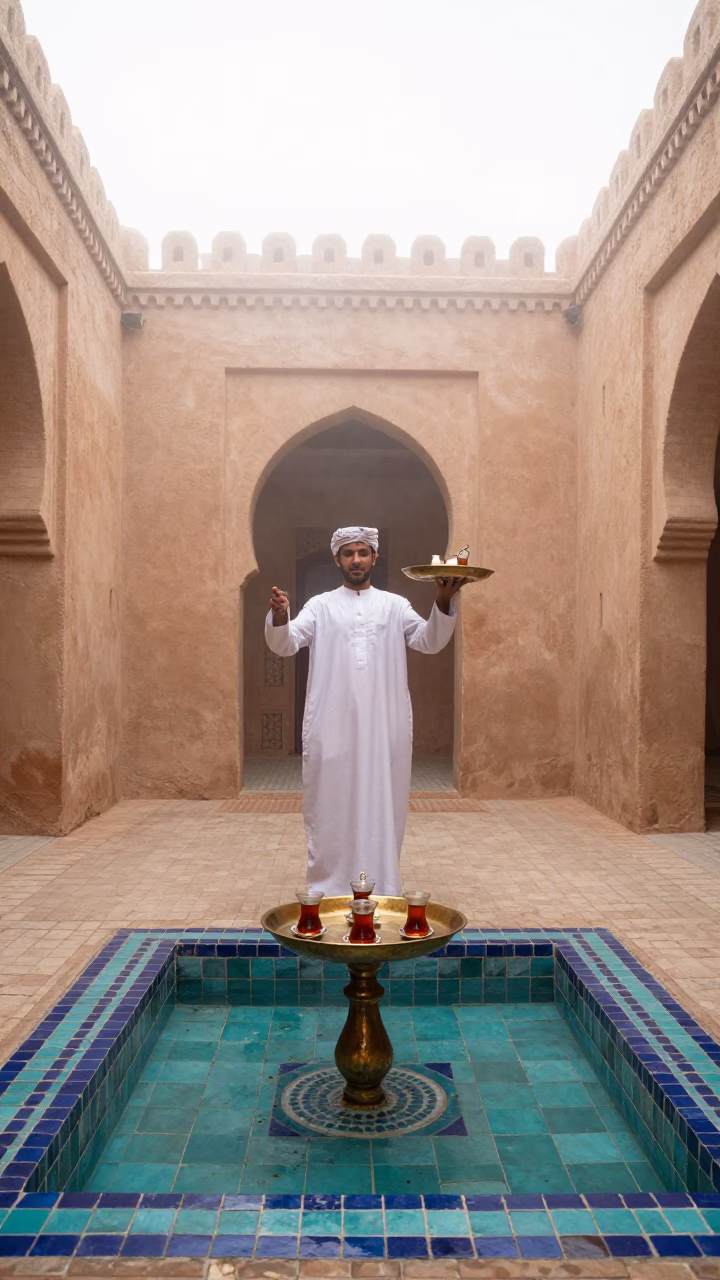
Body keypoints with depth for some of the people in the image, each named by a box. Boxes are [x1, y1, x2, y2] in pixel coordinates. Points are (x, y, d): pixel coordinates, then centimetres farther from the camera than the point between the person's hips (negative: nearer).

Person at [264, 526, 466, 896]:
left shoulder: (395, 605, 12)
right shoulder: (320, 605, 9)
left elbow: (429, 642, 2)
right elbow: (285, 644, -1)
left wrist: (443, 602, -16)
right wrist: (279, 616, -23)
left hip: (384, 724, 1)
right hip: (332, 723, -1)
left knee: (382, 802, 5)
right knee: (331, 802, 4)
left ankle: (381, 889, 16)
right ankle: (327, 887, 15)